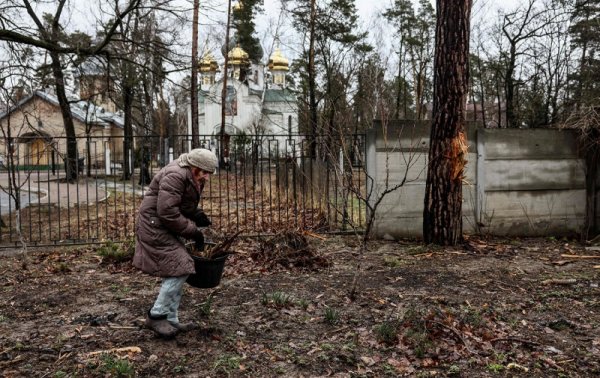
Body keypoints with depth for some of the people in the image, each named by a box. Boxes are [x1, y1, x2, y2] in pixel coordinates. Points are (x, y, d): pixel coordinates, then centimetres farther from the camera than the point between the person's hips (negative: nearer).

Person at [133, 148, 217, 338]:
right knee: (179, 269, -13)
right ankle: (155, 315, 1)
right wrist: (193, 231, -21)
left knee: (175, 272, 11)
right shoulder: (175, 176, -23)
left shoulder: (191, 177, 9)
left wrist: (198, 216, -1)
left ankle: (171, 320, 19)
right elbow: (167, 211, -27)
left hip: (166, 228, 11)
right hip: (155, 227, -11)